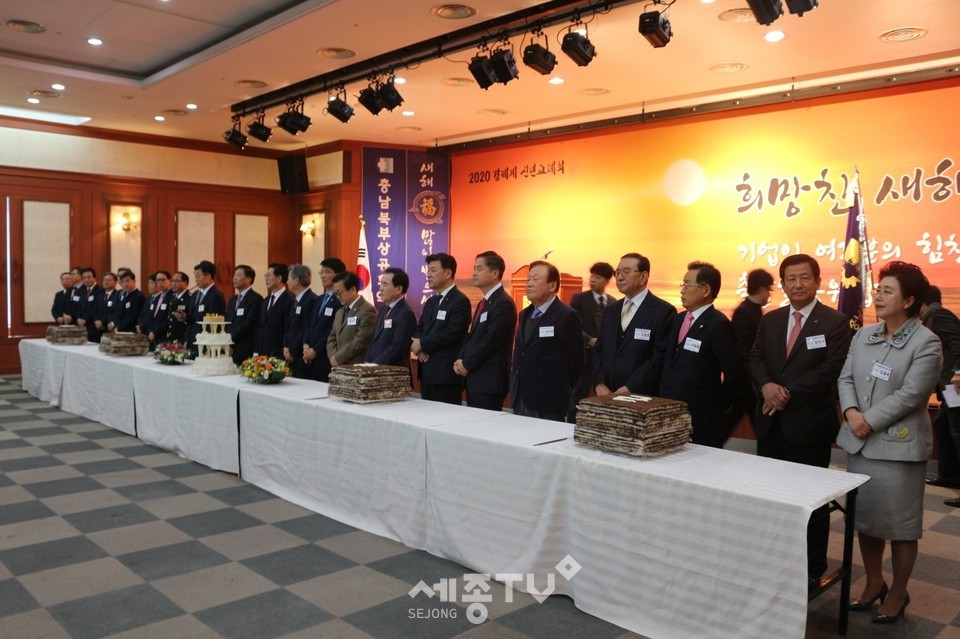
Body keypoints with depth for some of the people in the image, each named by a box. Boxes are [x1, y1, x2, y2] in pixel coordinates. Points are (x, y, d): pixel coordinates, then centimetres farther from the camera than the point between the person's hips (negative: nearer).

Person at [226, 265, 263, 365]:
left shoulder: (256, 299, -7)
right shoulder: (232, 300, 20)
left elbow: (249, 324, -14)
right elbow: (227, 322, 18)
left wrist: (231, 338, -13)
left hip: (246, 351, -7)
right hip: (230, 350, 7)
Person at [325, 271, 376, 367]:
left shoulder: (367, 310, -10)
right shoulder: (339, 312, 19)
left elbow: (360, 342, -16)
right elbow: (332, 339, 18)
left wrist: (337, 358, -10)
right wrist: (333, 357, -2)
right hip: (338, 367, 8)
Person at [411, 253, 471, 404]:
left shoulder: (460, 301, -10)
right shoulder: (431, 302, 19)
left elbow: (451, 334, -20)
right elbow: (419, 329, 17)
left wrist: (422, 344, -12)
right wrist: (417, 344, -6)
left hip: (446, 374, -8)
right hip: (426, 371, 8)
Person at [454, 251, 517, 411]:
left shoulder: (503, 303, -13)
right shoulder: (484, 303, 18)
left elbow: (491, 340, -19)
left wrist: (466, 364, -11)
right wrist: (460, 360, 1)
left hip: (489, 381, -9)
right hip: (474, 379, 9)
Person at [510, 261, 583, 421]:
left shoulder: (567, 316, -10)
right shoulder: (525, 314, 14)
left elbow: (574, 361, -9)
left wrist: (561, 393, -2)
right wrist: (515, 388, 13)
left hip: (548, 404, -7)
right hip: (519, 400, 7)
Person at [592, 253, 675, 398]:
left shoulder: (664, 311, -7)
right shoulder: (610, 311, 13)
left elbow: (660, 357, -13)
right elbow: (599, 350, 12)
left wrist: (629, 389, -17)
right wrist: (599, 384, -4)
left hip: (642, 398, -5)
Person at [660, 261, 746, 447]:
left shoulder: (718, 325, -14)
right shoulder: (678, 319, 11)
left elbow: (735, 374, -16)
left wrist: (718, 408, -6)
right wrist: (663, 401, 11)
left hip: (700, 420, -7)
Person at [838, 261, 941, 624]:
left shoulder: (926, 343, -11)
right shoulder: (863, 336, 8)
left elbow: (910, 395, -18)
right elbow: (846, 378, 5)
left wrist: (870, 421, -17)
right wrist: (851, 412, -13)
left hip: (899, 445, -6)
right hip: (860, 443, 6)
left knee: (900, 524, 7)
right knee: (865, 517, 16)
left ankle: (897, 594, 24)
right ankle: (873, 584, 34)